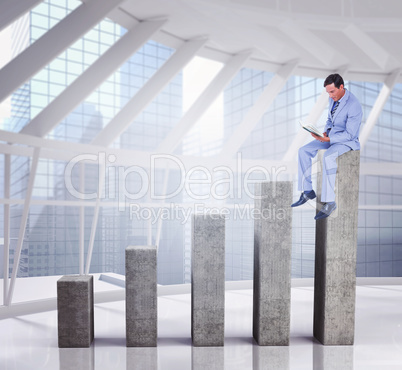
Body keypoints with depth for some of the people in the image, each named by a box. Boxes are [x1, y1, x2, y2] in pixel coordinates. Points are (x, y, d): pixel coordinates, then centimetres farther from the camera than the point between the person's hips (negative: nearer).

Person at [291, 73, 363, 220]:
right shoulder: (333, 98, 2)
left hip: (347, 141, -8)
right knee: (303, 151, -8)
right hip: (331, 136, 8)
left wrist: (327, 139, -30)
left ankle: (329, 201, -28)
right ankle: (307, 191, 1)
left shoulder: (354, 106, -23)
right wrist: (326, 131, -4)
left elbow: (349, 134, -23)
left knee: (328, 157, -37)